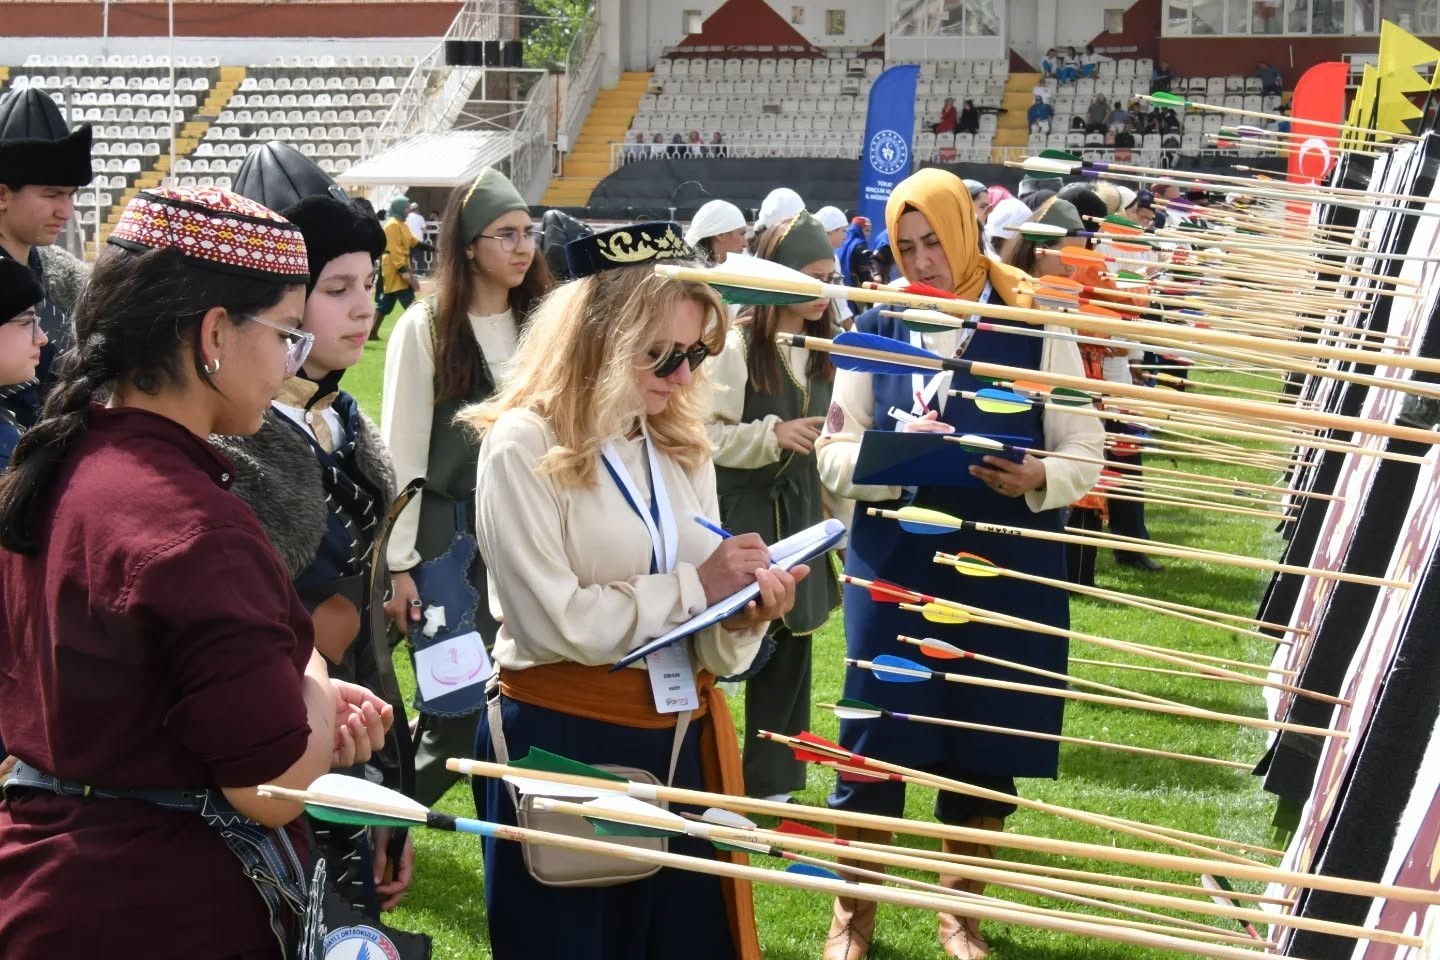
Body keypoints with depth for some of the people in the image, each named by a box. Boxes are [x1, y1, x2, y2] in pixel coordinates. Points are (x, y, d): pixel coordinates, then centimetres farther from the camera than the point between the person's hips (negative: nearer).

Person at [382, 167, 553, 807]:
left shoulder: (538, 326, 7)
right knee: (456, 704, -4)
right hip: (448, 538, -4)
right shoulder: (425, 328, -7)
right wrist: (399, 566, -10)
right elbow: (401, 454, -7)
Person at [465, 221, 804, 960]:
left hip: (680, 741, 6)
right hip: (563, 744, -6)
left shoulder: (683, 447, 9)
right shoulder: (524, 447, -12)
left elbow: (704, 634, 11)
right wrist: (693, 587, -15)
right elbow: (554, 622, -21)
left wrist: (746, 617, -11)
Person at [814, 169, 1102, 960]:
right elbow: (832, 453, 1)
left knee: (985, 742, 8)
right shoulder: (877, 328, 2)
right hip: (892, 566, 0)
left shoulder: (1034, 327, -2)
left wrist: (1036, 478, -23)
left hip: (1004, 571, 0)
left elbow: (1085, 453, -1)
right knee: (873, 735, 2)